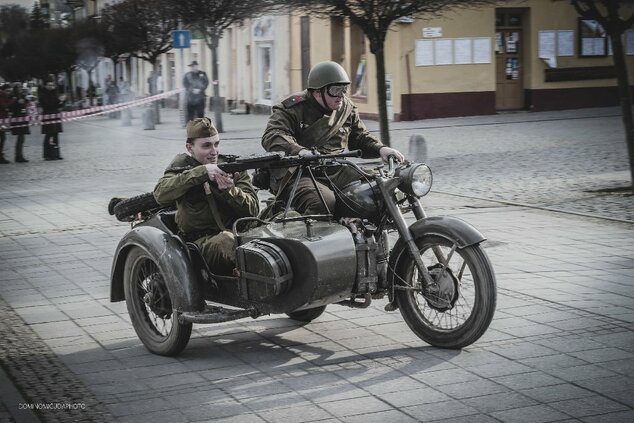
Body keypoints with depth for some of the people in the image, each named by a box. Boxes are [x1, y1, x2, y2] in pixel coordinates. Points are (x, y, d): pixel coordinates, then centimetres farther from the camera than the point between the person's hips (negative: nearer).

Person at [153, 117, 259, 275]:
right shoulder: (182, 166, 8)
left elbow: (253, 210, 4)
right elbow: (160, 194, -14)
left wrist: (229, 190, -15)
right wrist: (201, 172, -20)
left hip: (238, 233, 3)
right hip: (201, 242, -3)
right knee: (227, 241, -37)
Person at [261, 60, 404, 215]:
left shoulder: (347, 108, 14)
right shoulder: (292, 108, -6)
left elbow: (360, 137, 26)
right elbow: (272, 136, -21)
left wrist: (380, 149, 3)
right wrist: (299, 151, -41)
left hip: (335, 172, 6)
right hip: (297, 176, -6)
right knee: (325, 203, -36)